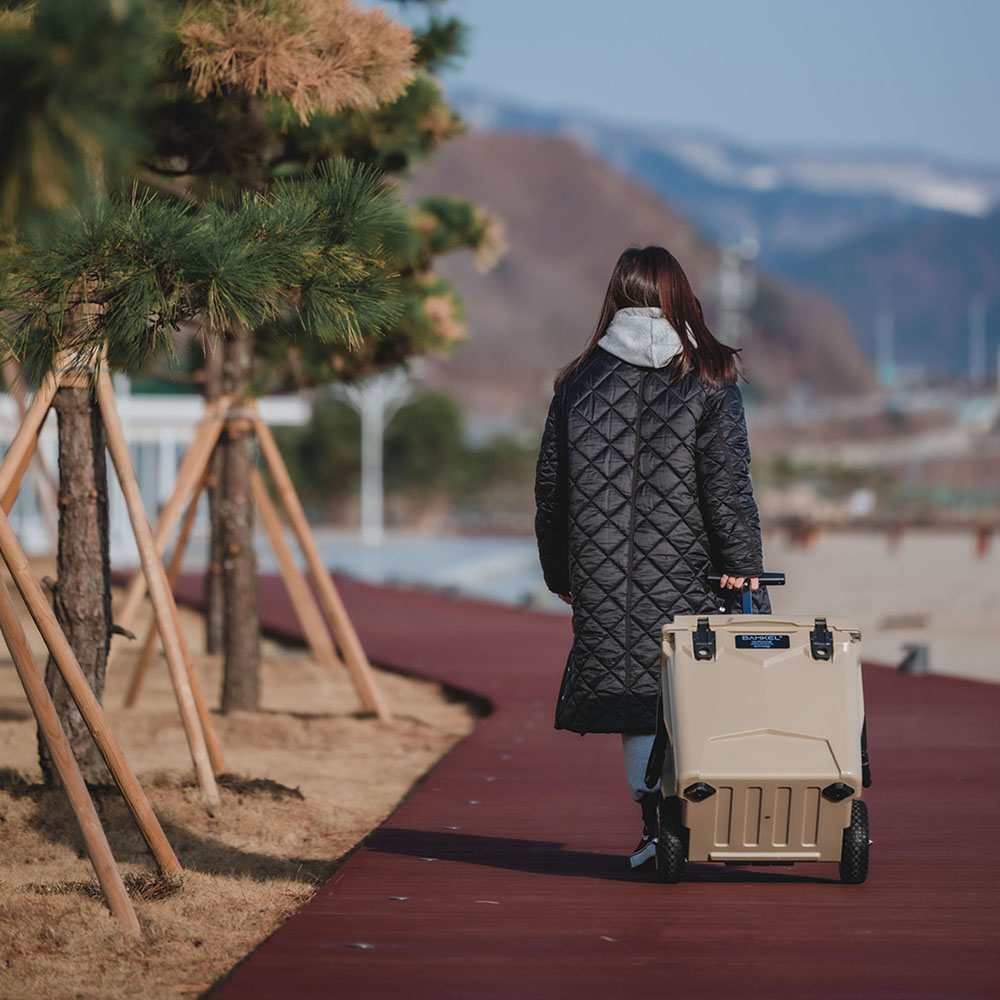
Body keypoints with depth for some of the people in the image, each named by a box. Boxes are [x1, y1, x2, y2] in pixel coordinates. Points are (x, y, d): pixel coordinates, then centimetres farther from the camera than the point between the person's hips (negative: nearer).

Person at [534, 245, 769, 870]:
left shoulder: (579, 384, 4)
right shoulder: (710, 382, -2)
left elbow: (550, 486, 8)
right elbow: (728, 482, -8)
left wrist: (559, 572, 17)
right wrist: (743, 563, -5)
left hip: (605, 576, 2)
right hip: (687, 571, -1)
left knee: (633, 690, 5)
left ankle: (656, 820, -4)